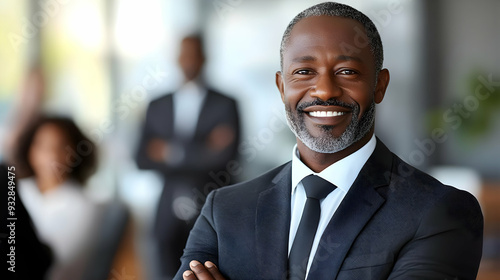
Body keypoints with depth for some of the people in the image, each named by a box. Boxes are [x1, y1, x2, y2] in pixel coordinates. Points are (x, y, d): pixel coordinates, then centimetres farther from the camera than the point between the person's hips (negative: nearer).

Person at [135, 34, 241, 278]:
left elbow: (225, 155, -9)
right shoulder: (158, 107, 13)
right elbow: (143, 159, 3)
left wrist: (172, 152, -8)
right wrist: (201, 151, -10)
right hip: (171, 212, 3)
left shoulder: (224, 105, 4)